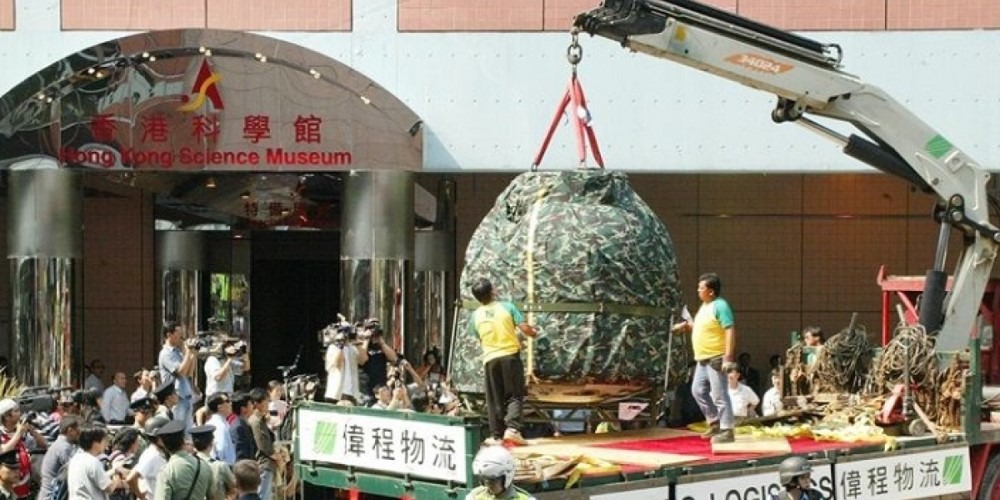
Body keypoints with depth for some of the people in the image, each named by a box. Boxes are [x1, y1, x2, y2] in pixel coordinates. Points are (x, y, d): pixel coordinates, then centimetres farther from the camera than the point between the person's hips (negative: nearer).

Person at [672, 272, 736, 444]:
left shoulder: (720, 306, -17)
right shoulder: (705, 306, 13)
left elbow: (730, 331, -22)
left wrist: (728, 357, -26)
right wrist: (686, 325, 13)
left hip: (716, 359, -10)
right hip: (703, 359, 10)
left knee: (719, 395, -7)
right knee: (698, 390, 15)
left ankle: (726, 431, -2)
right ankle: (715, 422, 26)